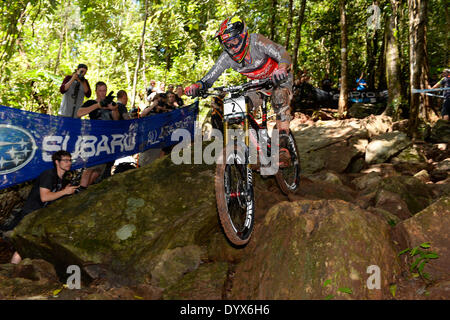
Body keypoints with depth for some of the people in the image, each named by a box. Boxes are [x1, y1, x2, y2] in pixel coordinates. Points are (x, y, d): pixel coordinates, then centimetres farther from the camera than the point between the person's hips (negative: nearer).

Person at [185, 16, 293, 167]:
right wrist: (197, 85, -41)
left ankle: (283, 145, -33)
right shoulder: (227, 56, -18)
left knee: (280, 98, -33)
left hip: (278, 76, -5)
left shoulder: (256, 41, -31)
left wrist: (281, 69, -62)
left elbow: (283, 55, -39)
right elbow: (211, 76, -20)